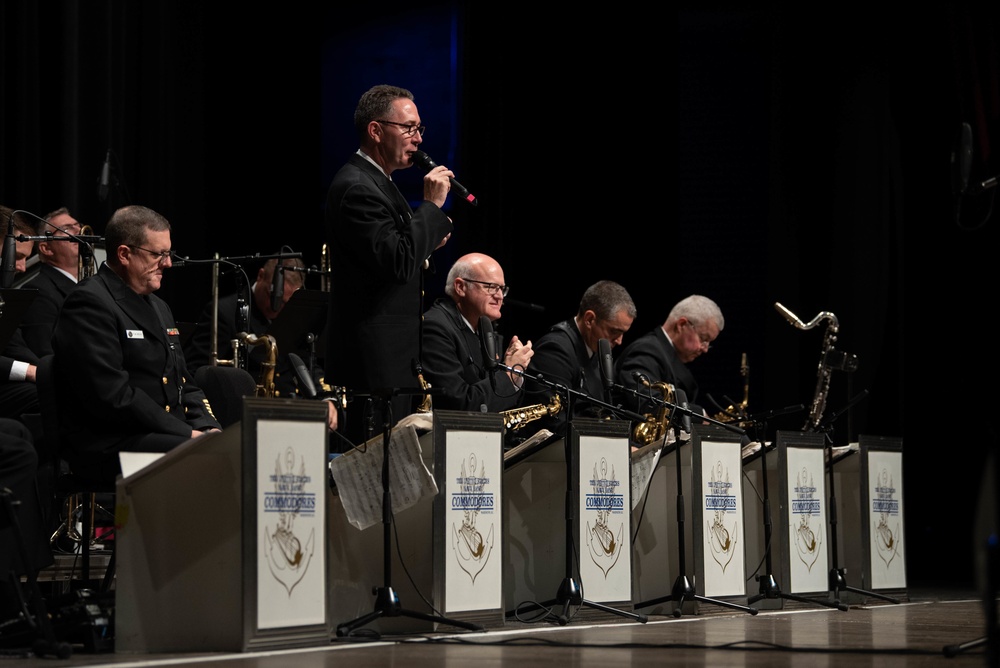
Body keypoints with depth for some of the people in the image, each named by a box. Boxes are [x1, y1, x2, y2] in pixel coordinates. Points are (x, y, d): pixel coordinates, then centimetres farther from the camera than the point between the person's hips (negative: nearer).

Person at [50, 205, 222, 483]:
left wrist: (208, 428, 2)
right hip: (107, 446, -9)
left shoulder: (158, 307, 24)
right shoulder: (90, 303, -9)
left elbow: (184, 384, 24)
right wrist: (187, 434, -18)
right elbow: (113, 395, -18)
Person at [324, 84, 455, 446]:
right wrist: (432, 205, -16)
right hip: (377, 360, -11)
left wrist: (428, 237, 9)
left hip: (393, 360, 11)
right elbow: (399, 263, -24)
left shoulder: (376, 182, 18)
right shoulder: (357, 187, -16)